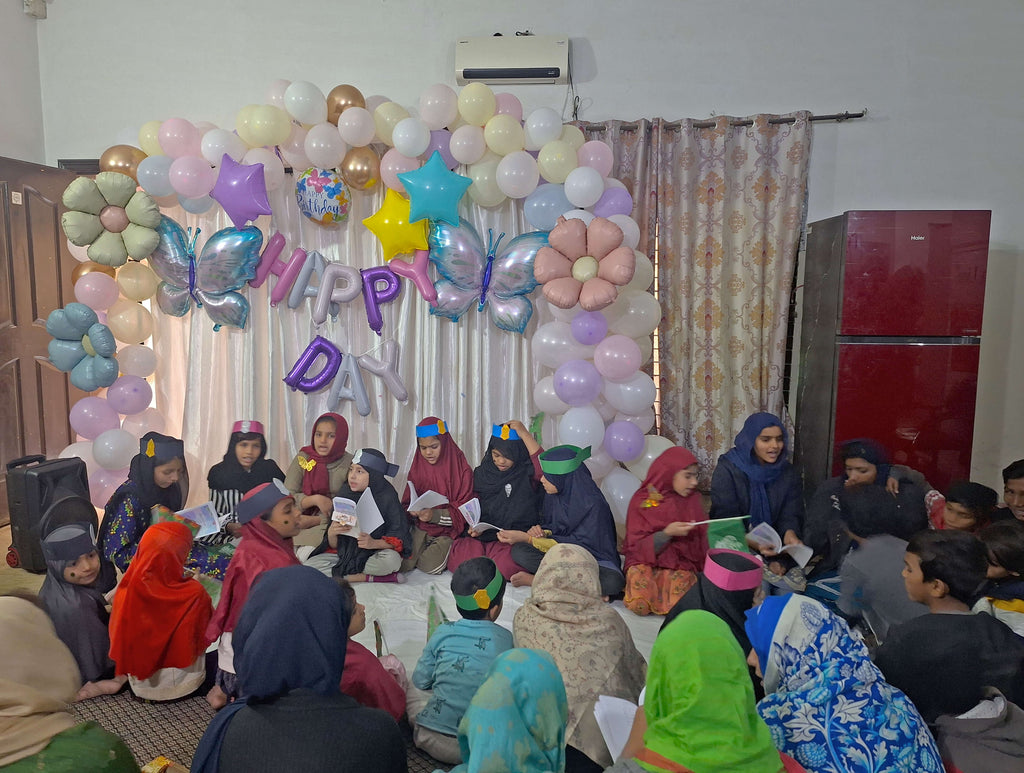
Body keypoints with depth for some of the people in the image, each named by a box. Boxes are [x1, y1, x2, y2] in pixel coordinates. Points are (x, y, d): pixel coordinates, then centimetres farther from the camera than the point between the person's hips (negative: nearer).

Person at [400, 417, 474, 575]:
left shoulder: (462, 471, -10)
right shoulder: (417, 468, 5)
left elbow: (463, 511, -12)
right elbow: (406, 503, 7)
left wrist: (435, 515, -27)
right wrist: (412, 510, -18)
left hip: (447, 530, -3)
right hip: (421, 528, 4)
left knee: (430, 566, -23)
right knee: (404, 565, -17)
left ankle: (442, 550, 10)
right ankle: (425, 547, 13)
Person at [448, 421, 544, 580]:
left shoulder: (527, 473, -1)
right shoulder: (481, 474, 12)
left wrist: (524, 434, -21)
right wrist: (475, 527, -3)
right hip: (484, 535, 4)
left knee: (506, 564, -35)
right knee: (457, 558, -25)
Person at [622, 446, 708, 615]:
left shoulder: (692, 501, 9)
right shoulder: (642, 501, -1)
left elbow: (699, 544, 12)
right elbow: (637, 548, -5)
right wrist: (667, 533, -19)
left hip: (681, 565, 2)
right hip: (645, 563, -2)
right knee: (640, 606, -27)